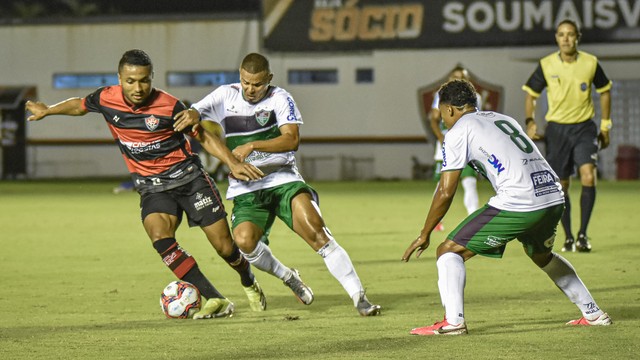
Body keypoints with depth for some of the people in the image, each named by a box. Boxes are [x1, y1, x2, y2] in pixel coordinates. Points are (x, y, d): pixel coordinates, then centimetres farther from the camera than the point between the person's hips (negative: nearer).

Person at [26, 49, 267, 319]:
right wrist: (47, 111, 30)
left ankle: (249, 284, 34)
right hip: (152, 188, 2)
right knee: (159, 236, -28)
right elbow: (80, 105, 17)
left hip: (188, 177, -2)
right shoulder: (106, 99, -7)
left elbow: (203, 137, -4)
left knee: (224, 246, -4)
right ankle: (215, 300, -25)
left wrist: (233, 163, -16)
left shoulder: (169, 106, -15)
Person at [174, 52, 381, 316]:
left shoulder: (280, 99, -2)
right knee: (244, 240, -26)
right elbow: (195, 112, 1)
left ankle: (359, 297, -18)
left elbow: (291, 139, -13)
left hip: (283, 180, -2)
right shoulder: (226, 96, 6)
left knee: (315, 231, -22)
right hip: (246, 190, 2)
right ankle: (288, 277, 4)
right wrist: (192, 114, -24)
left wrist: (252, 146, -24)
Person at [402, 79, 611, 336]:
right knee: (541, 255, 35)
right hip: (555, 198, 7)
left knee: (449, 251, 1)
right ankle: (593, 314, 38)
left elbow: (445, 192, 3)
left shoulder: (458, 131, 6)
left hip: (517, 204, -7)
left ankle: (453, 321, -14)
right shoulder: (504, 119, 27)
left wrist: (424, 235, 13)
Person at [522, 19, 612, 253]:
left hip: (584, 128, 0)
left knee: (588, 177, -18)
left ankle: (583, 235, -9)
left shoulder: (590, 63, -2)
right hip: (557, 129, 0)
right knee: (561, 186, 3)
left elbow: (604, 91, 12)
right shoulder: (546, 65, -4)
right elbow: (531, 94, 6)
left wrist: (605, 126, 10)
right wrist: (530, 121, -9)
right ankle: (568, 238, 16)